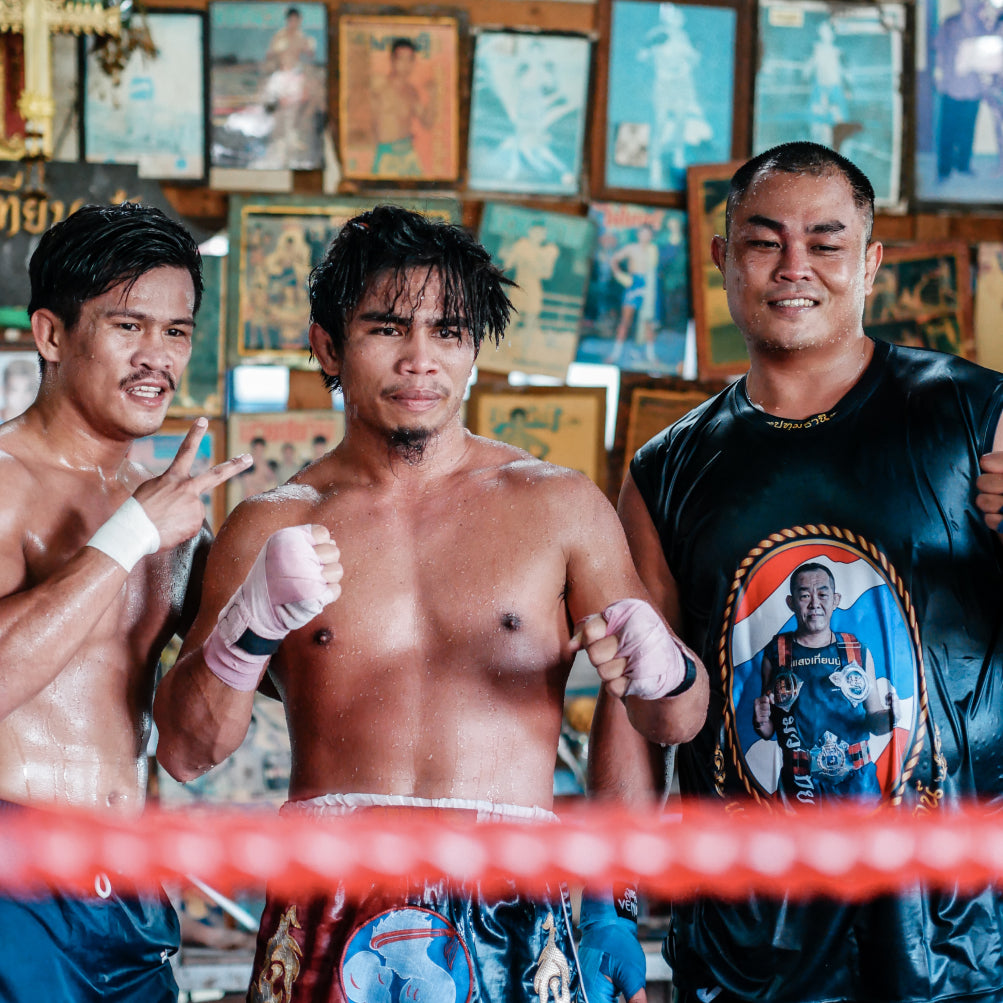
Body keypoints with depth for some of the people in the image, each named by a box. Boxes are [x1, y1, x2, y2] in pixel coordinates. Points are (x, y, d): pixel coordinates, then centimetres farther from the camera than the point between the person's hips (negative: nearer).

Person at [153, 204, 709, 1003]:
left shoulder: (558, 506, 9)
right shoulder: (272, 529, 9)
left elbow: (678, 723, 9)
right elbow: (186, 751, 2)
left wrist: (659, 668, -15)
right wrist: (253, 622, -16)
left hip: (509, 915, 0)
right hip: (330, 914, 0)